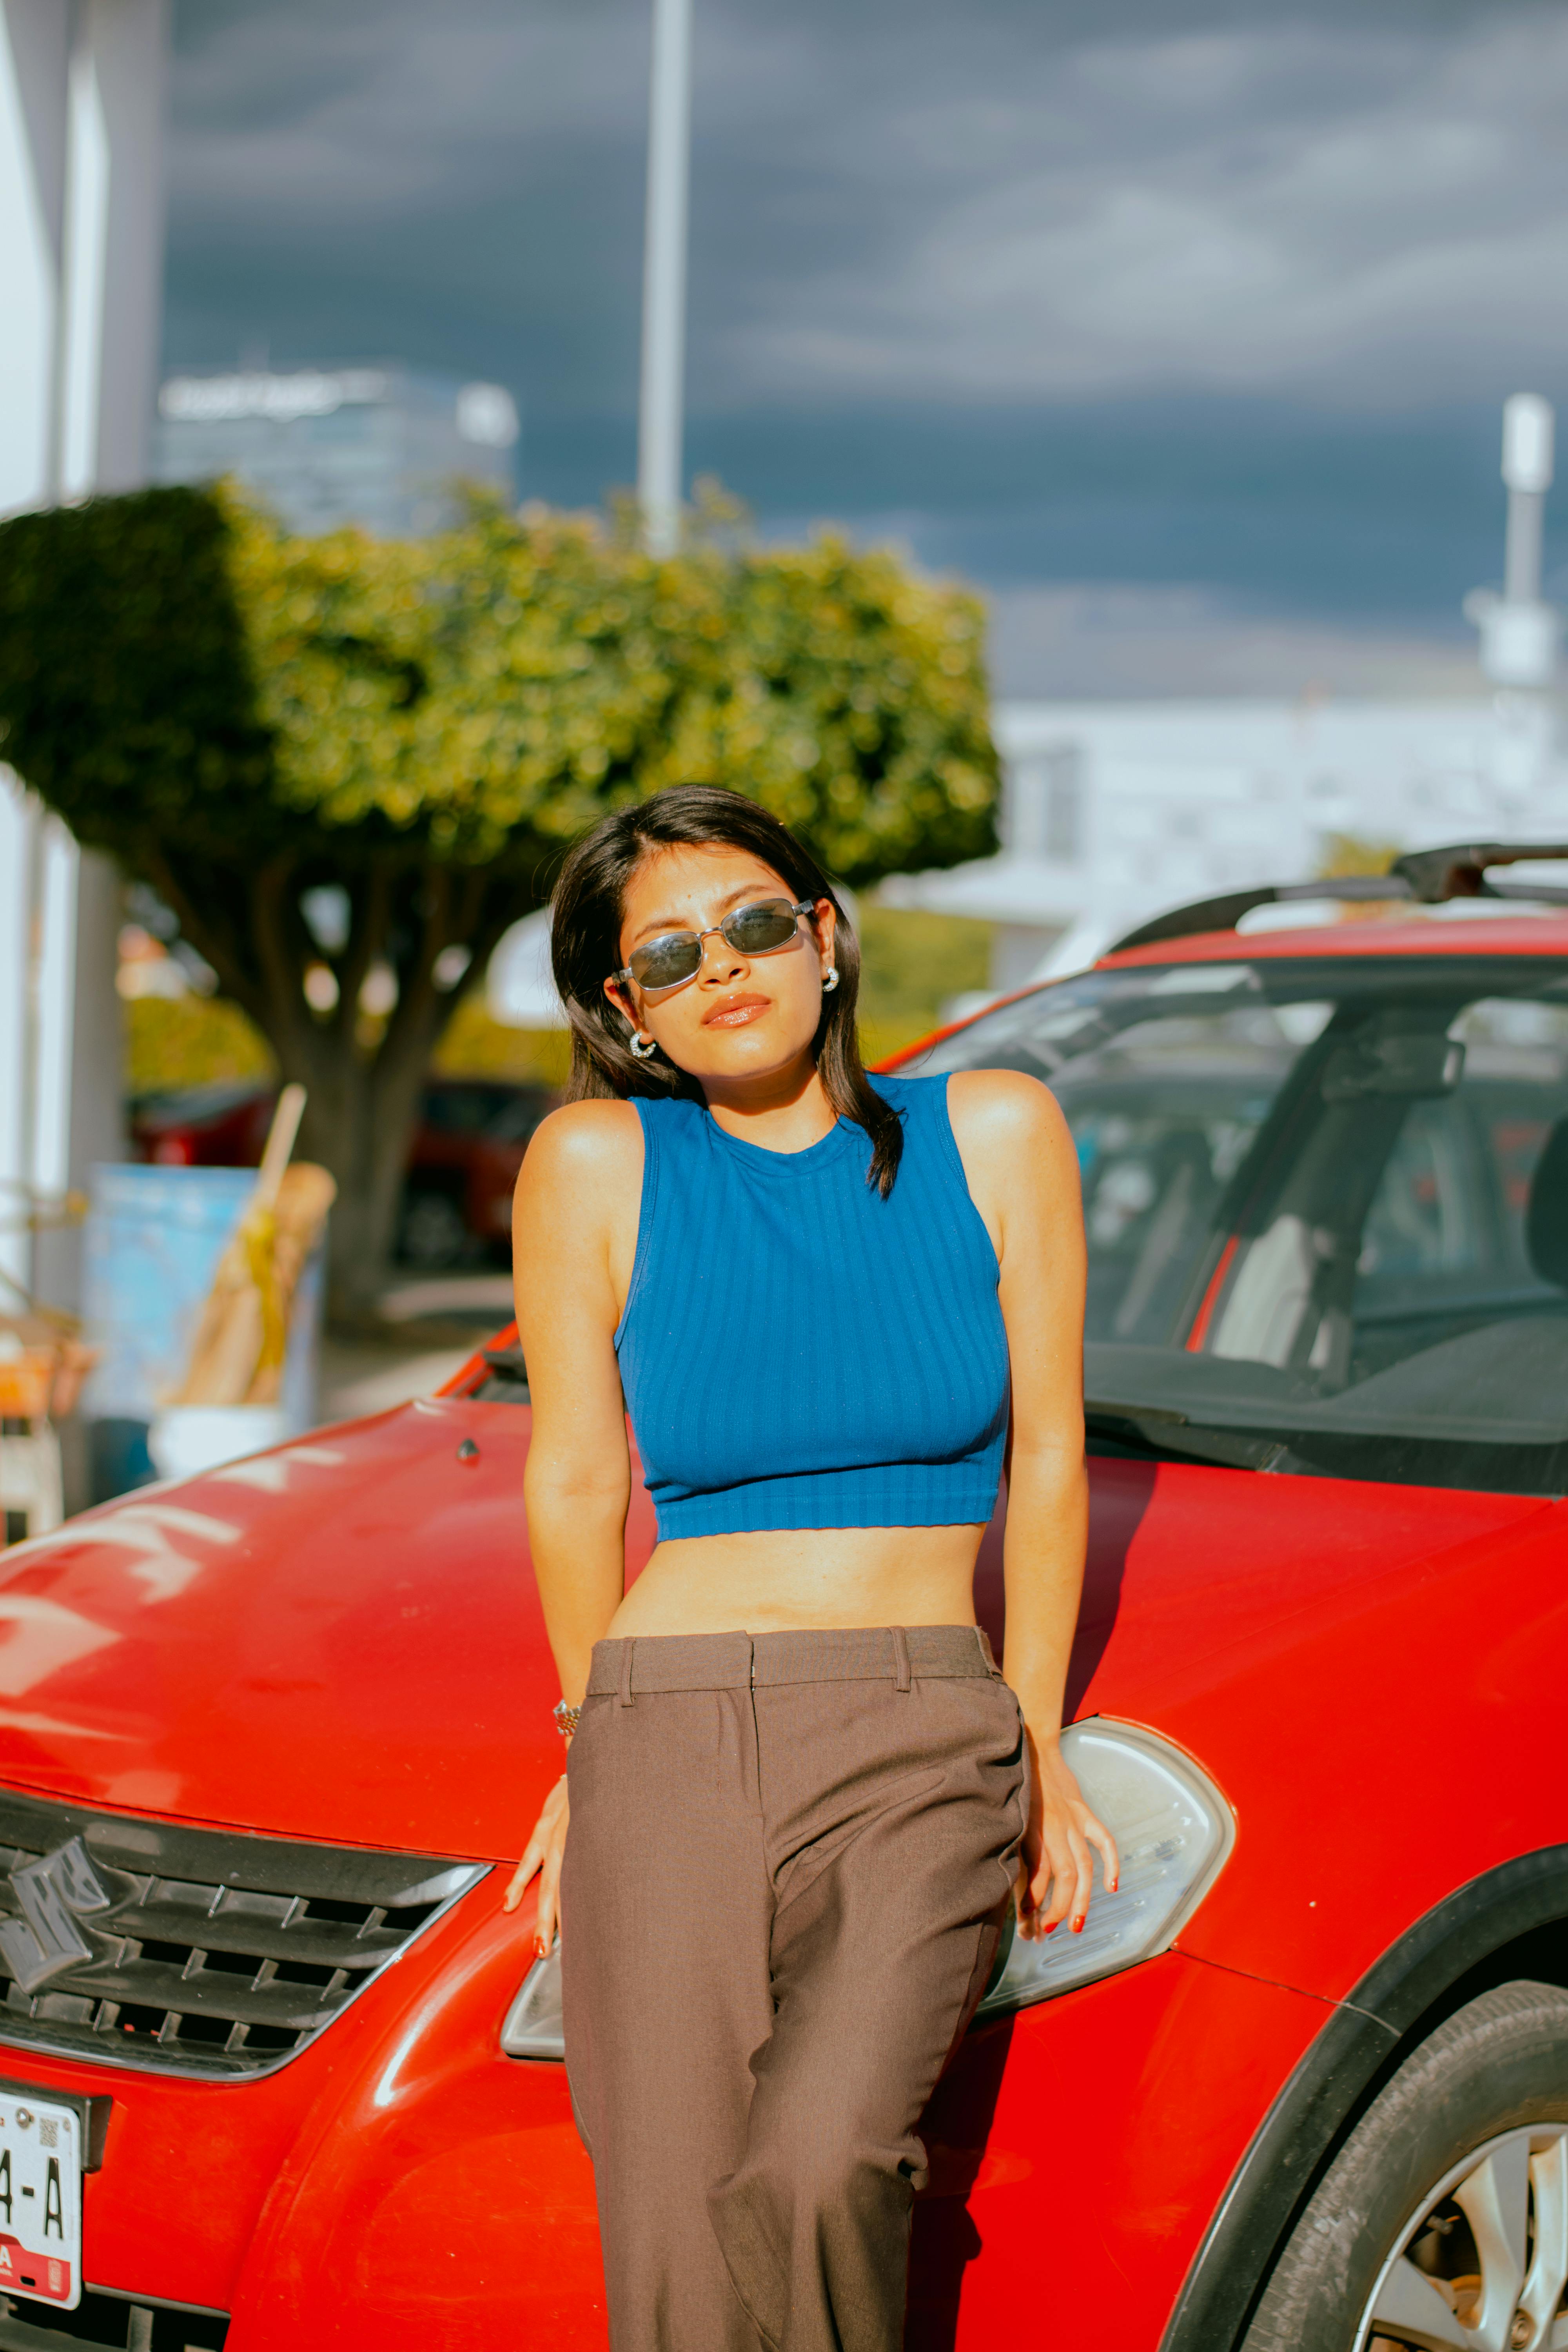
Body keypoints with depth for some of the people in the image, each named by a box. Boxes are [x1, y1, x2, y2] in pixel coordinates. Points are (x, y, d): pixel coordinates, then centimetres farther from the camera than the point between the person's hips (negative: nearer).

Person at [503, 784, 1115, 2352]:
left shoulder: (991, 1133, 6)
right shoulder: (597, 1163, 2)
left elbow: (1046, 1457, 9)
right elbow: (575, 1483, 9)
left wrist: (1036, 1750, 11)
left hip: (927, 1751, 0)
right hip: (669, 1751, 0)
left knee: (816, 2169, -25)